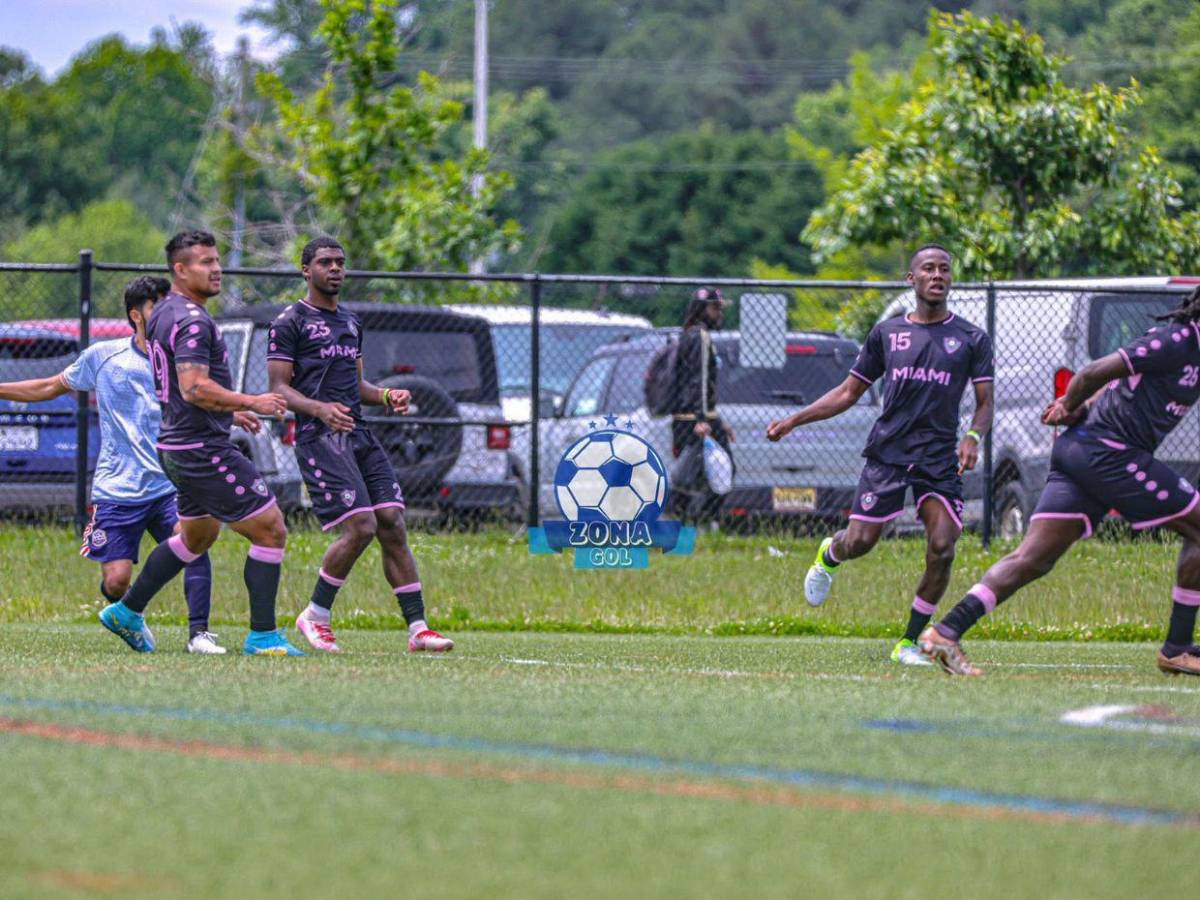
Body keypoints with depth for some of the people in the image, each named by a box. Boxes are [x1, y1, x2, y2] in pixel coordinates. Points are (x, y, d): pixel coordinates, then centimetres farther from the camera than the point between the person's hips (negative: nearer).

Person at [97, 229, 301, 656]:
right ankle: (262, 636, -4)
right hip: (204, 449, -11)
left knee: (196, 536, 27)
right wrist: (251, 403, -19)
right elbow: (194, 388, -28)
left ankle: (127, 611, 31)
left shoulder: (164, 313, 14)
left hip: (177, 447, 11)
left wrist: (227, 411, 24)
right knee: (271, 531, -6)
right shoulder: (192, 321, -18)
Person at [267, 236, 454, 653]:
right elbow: (279, 388, -6)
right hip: (319, 437, -7)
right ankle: (315, 616, -1)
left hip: (358, 436, 7)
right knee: (360, 528, -18)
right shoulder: (290, 322, -1)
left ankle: (417, 627, -3)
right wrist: (320, 409, -24)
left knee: (393, 526, -3)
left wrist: (386, 396, 8)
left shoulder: (350, 323, 22)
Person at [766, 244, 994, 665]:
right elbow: (848, 393, 17)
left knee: (942, 548, -15)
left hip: (940, 457, 0)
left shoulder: (971, 339, 7)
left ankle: (909, 642, 0)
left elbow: (985, 402, 5)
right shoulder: (886, 333, 11)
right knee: (860, 541, -6)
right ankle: (828, 554, 34)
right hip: (887, 451, 0)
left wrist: (973, 437, -16)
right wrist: (793, 420, 9)